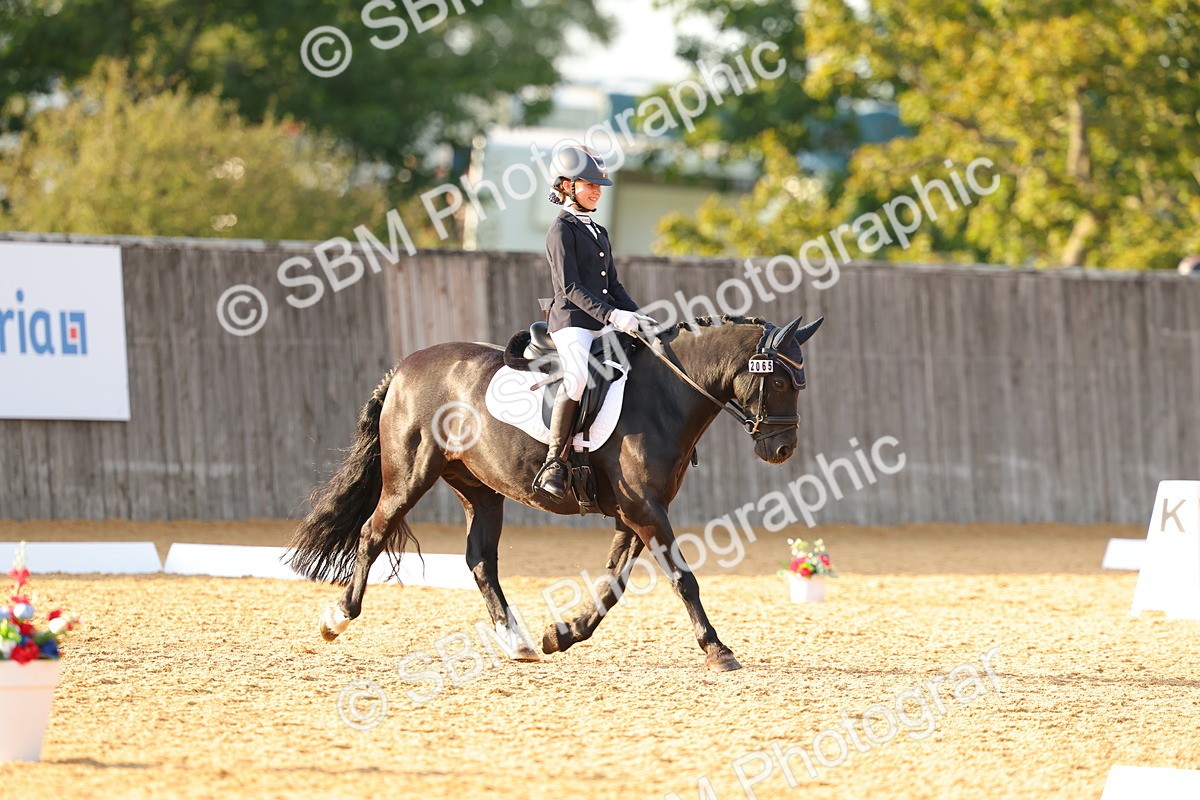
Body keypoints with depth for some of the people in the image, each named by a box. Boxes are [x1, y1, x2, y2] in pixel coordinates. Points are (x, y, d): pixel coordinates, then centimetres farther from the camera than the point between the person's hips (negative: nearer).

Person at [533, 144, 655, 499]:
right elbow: (570, 287, -14)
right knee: (579, 376, -33)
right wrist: (612, 315, -23)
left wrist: (637, 317, 6)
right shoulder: (562, 230, -4)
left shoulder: (599, 232, 22)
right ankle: (553, 462, -29)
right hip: (572, 322, -9)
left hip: (605, 324, 9)